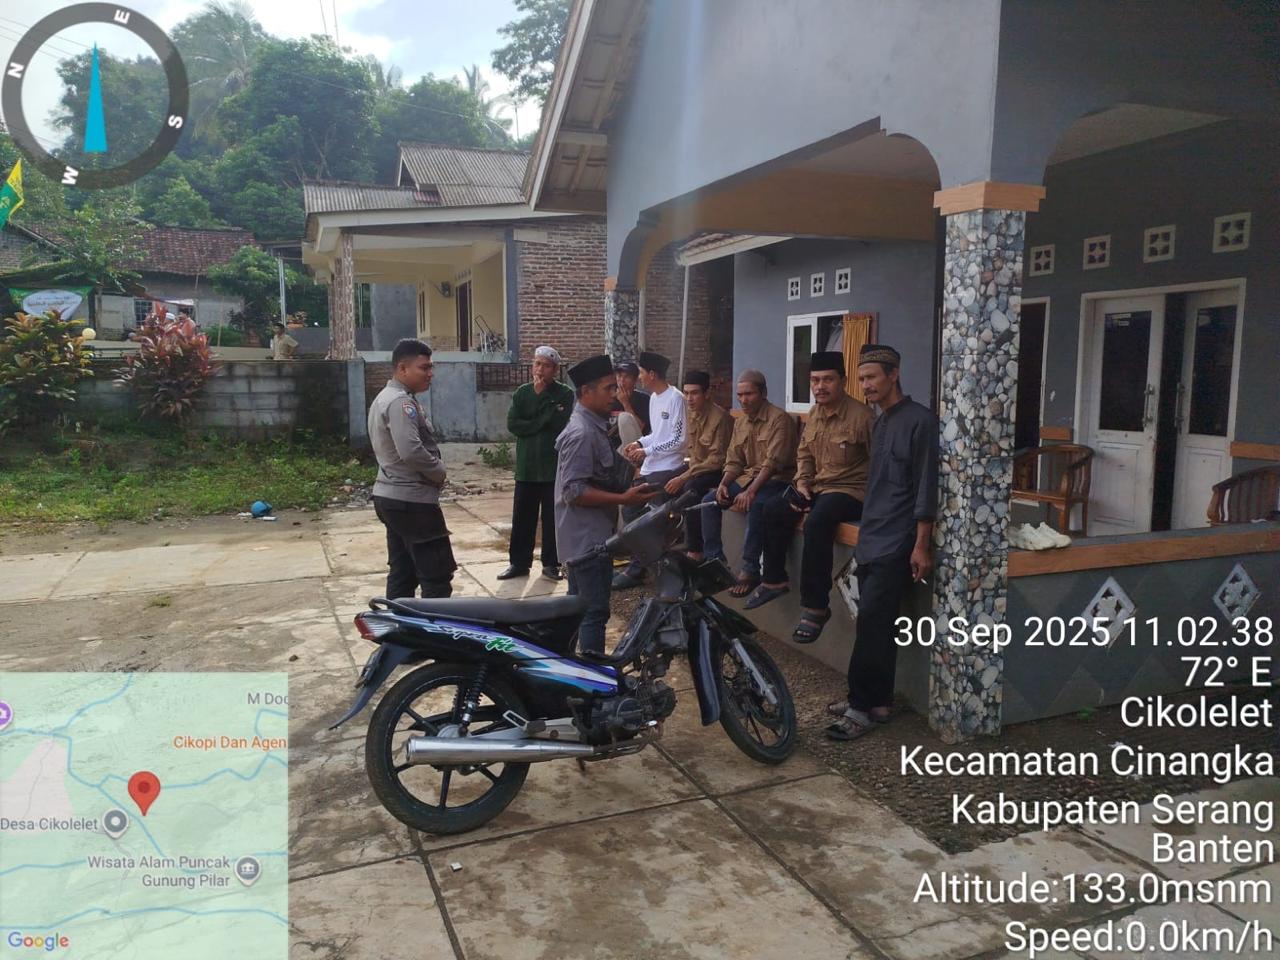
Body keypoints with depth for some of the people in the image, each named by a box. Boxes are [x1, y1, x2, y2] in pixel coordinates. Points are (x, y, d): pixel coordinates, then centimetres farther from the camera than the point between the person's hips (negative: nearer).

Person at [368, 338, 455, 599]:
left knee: (402, 573, 14)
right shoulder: (402, 402, -18)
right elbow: (411, 451, -29)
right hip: (412, 500, -10)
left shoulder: (384, 398, 16)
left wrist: (433, 472, 9)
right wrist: (440, 472, -12)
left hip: (391, 496, 10)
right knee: (437, 575, -6)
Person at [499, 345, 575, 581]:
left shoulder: (565, 394, -2)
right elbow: (512, 424, -4)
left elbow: (561, 423, -17)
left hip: (555, 466, -3)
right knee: (522, 517, 7)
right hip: (526, 466, 3)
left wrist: (543, 395, -11)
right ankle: (519, 562, 17)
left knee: (553, 518, 4)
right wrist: (543, 423, -12)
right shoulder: (522, 393, 7)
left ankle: (551, 563, 15)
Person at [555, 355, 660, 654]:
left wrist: (627, 486, 12)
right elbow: (574, 492, -24)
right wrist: (624, 499, -23)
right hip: (589, 538, -11)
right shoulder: (582, 433, -19)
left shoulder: (593, 427, 13)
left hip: (586, 536, 11)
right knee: (595, 611, -8)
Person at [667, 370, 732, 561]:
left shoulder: (720, 417, -20)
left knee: (692, 487, -33)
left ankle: (695, 551, -27)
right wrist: (685, 474, -2)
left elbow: (717, 460, -24)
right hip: (699, 466, 9)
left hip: (718, 471, -9)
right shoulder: (693, 414, 5)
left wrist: (685, 477, -25)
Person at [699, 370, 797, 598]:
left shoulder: (779, 419, -13)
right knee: (708, 501, -8)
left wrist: (751, 491, -30)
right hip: (747, 477, 8)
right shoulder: (740, 422, 12)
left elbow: (773, 462, -22)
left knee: (756, 506, -36)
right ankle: (715, 561, -1)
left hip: (775, 480, -8)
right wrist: (724, 484, -7)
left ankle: (750, 571, -25)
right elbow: (734, 461, 13)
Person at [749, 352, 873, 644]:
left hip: (851, 490, -8)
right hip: (817, 486, 8)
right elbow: (804, 453, 19)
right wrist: (802, 483, 3)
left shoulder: (861, 415, -16)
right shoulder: (814, 413, 8)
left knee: (817, 522, -32)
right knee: (774, 511, -3)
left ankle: (815, 606, -24)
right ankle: (774, 580, 14)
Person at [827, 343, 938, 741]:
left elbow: (926, 487, -14)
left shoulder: (919, 421, -10)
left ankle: (864, 706, -2)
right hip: (871, 541, 8)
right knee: (878, 625, 11)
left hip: (895, 545, -8)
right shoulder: (880, 422, 17)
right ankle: (877, 700, 18)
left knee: (872, 623, -10)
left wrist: (921, 545, -16)